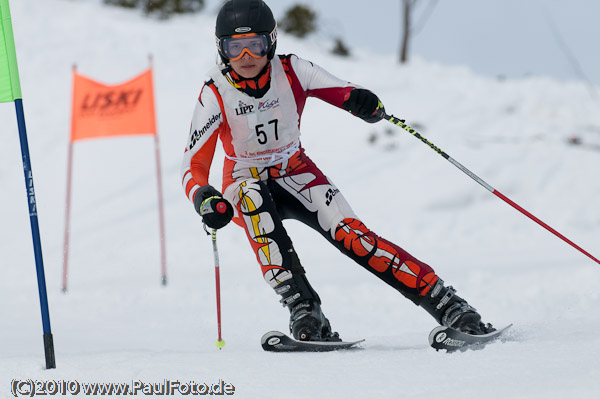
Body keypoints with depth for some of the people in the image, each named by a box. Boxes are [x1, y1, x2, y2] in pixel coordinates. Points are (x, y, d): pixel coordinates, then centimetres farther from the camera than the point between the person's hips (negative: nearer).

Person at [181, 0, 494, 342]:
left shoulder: (292, 72, -15)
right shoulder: (215, 95, -19)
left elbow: (347, 94, -12)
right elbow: (194, 167, -21)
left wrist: (367, 104, -36)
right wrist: (206, 200, -42)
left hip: (297, 174, 1)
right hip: (246, 182, -1)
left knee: (350, 233, -22)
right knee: (252, 195, -37)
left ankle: (447, 304, -22)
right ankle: (304, 310, -39)